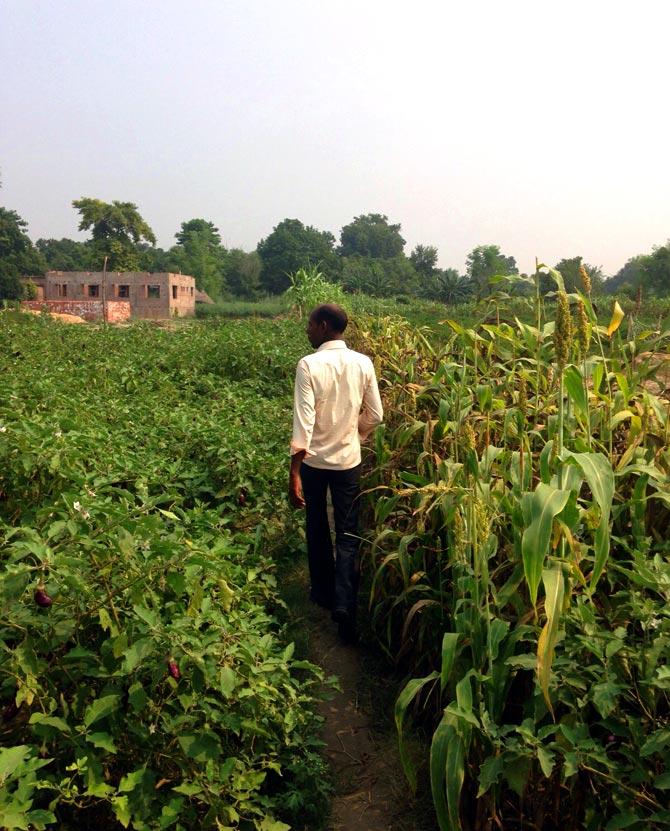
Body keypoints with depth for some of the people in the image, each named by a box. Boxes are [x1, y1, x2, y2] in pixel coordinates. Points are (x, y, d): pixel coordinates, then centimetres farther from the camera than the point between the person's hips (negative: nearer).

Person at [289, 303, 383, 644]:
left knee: (317, 528, 18)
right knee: (348, 533, 8)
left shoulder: (309, 365, -16)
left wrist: (294, 473, -17)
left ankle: (323, 591, 32)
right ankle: (344, 603, -4)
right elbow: (375, 415, 3)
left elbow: (303, 421, -20)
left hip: (313, 460, -2)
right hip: (348, 459, 2)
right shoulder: (363, 363, -4)